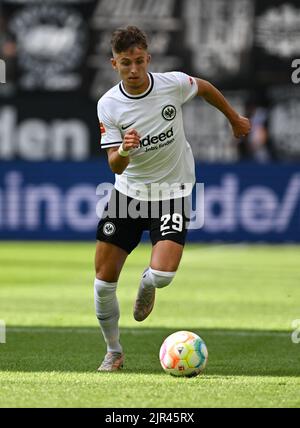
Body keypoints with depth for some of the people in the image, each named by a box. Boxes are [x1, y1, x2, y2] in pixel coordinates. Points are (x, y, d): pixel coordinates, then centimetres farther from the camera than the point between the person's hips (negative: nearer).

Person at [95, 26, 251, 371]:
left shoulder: (173, 83, -14)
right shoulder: (108, 105, -13)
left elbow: (205, 88, 10)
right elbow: (115, 167, -14)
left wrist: (235, 120, 24)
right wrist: (123, 151, -37)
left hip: (172, 191, -1)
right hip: (129, 190, 1)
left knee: (162, 274, -22)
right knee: (104, 278, -2)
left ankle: (147, 285, 18)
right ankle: (113, 352, 20)